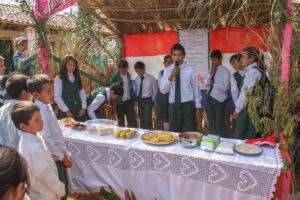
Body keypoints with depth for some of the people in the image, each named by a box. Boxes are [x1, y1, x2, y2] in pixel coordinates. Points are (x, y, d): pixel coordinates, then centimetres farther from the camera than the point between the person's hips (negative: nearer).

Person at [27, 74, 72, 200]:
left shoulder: (47, 107, 7)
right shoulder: (40, 111, -21)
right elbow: (45, 138, -23)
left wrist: (66, 154, 12)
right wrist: (62, 157, -13)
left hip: (59, 158, 8)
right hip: (53, 160, -8)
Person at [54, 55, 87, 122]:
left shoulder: (77, 79, 12)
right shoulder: (58, 79, -2)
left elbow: (82, 93, 10)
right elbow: (57, 97, -7)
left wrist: (84, 108, -2)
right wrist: (66, 111, -10)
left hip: (79, 112, 4)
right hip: (65, 113, -4)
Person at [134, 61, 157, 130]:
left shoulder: (151, 78, -12)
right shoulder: (137, 79, 2)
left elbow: (155, 90, -4)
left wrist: (152, 100, 0)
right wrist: (138, 99, 9)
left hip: (147, 100, -5)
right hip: (139, 100, 5)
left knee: (147, 119, -4)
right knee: (141, 118, 13)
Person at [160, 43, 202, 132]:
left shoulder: (190, 70, -4)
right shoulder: (168, 70, 2)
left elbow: (196, 89, 0)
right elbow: (163, 90, -4)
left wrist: (198, 108, 0)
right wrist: (170, 77, -19)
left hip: (188, 106, -2)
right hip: (173, 106, 2)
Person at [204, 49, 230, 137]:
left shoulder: (225, 71, -6)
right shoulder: (212, 70, 10)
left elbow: (224, 88, -14)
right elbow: (206, 83, -3)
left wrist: (213, 83, -6)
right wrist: (211, 72, -10)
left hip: (218, 100, -6)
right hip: (209, 98, 6)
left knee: (220, 124, -3)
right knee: (211, 124, 14)